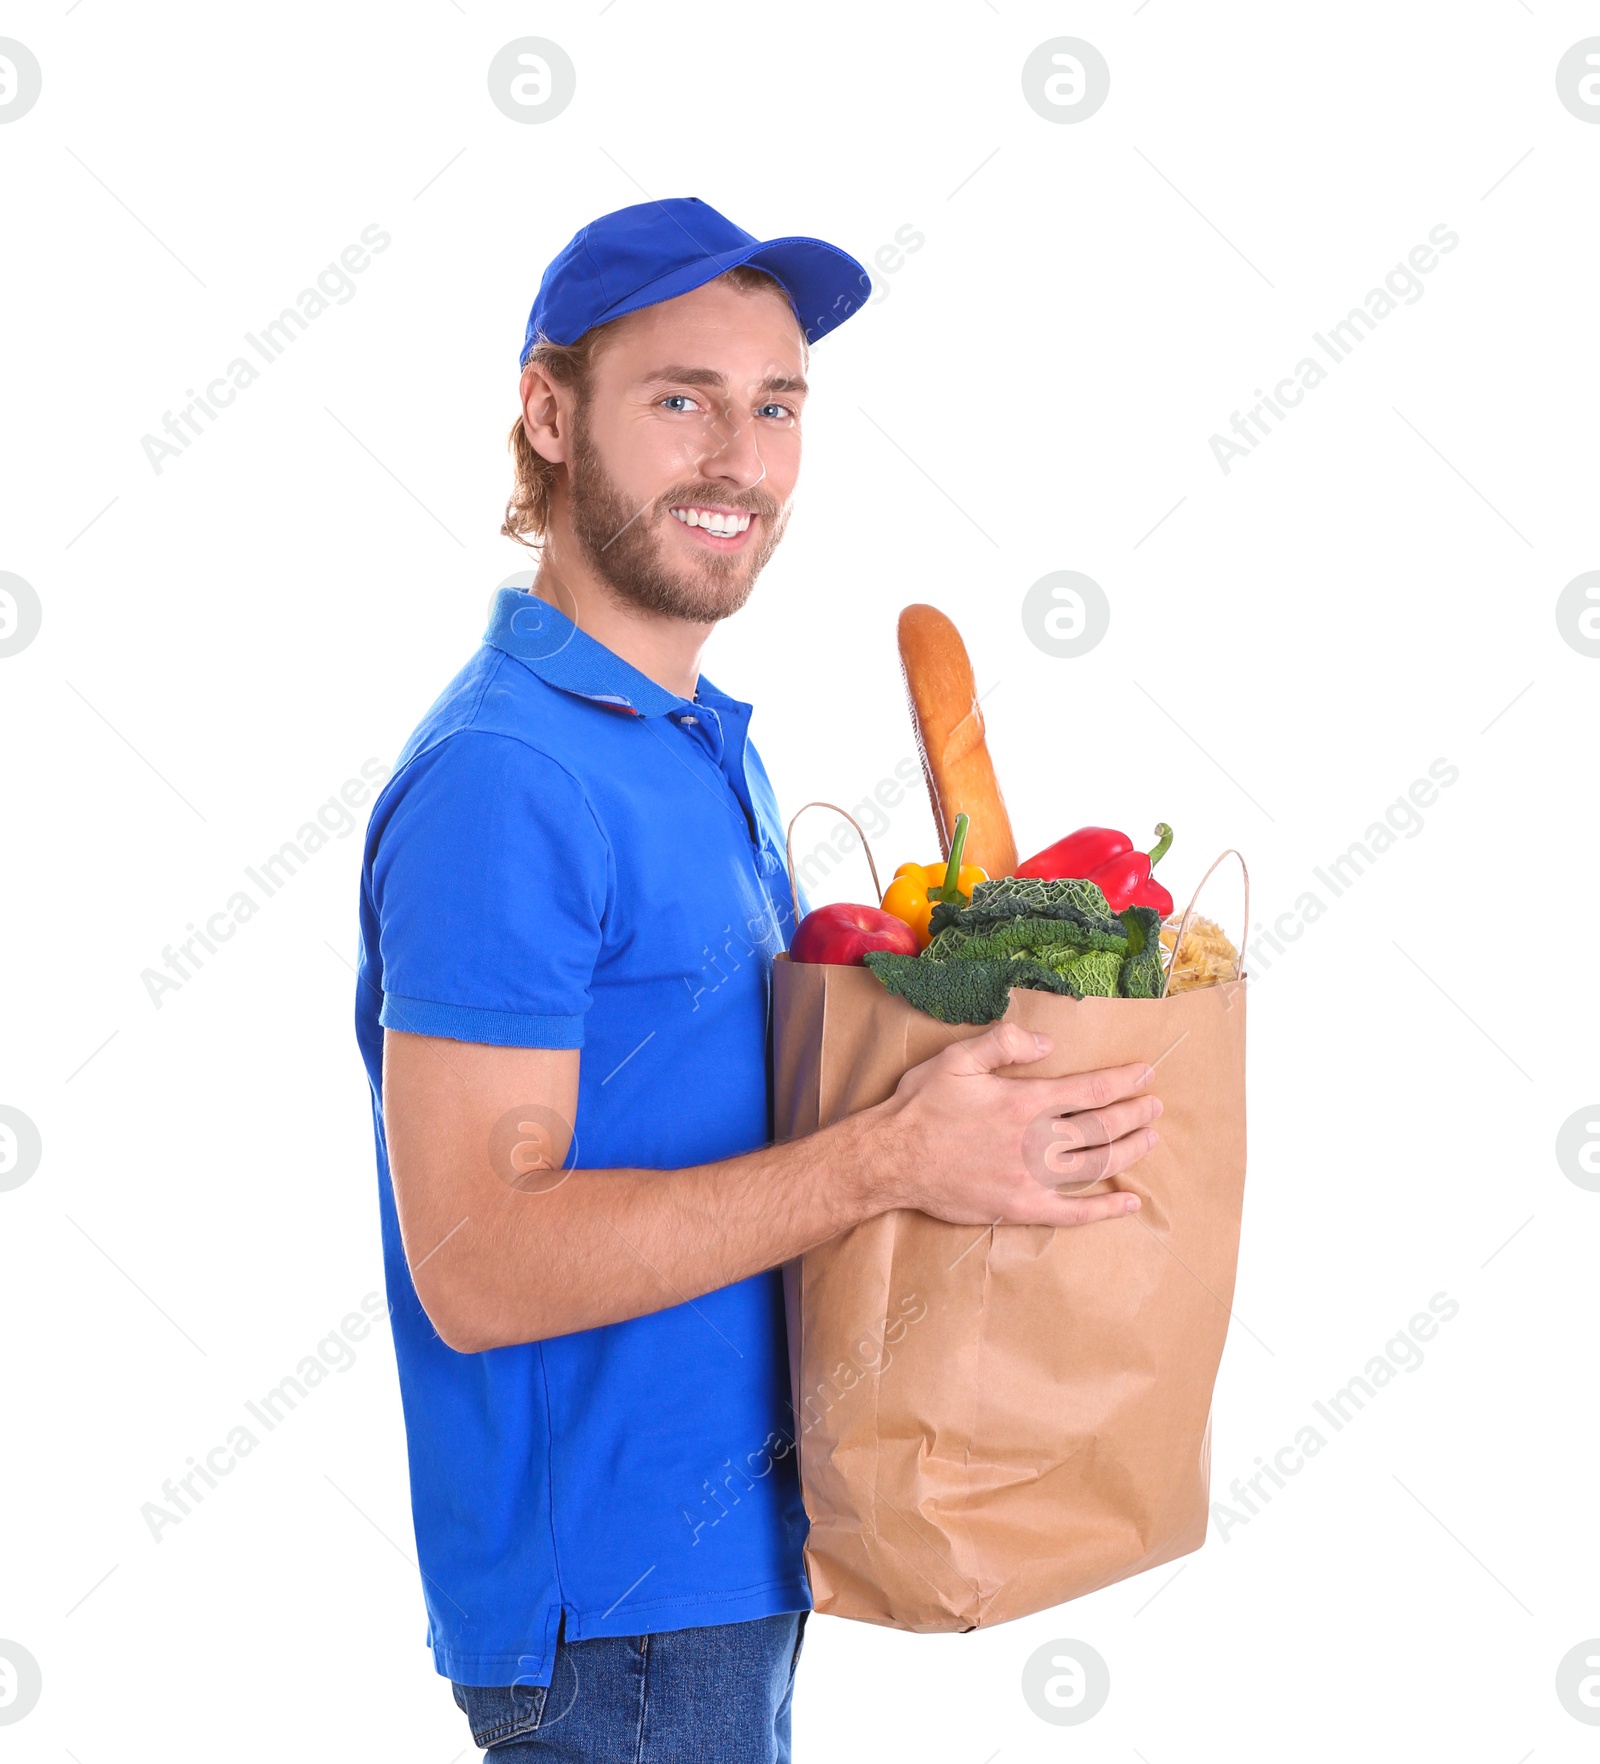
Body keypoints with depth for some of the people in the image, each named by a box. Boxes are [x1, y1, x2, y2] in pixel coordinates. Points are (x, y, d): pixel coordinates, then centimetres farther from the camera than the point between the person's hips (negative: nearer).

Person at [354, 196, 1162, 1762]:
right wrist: (887, 1161, -28)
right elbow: (475, 1264, -25)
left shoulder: (708, 743, 10)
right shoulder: (501, 778, -20)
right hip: (608, 1608, -9)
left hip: (735, 1546, 9)